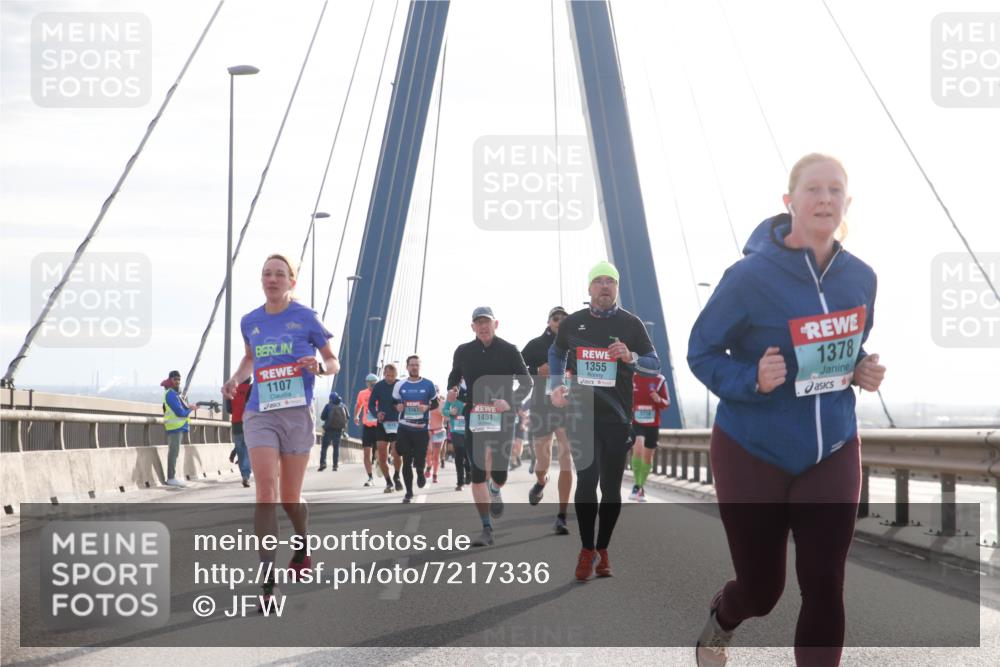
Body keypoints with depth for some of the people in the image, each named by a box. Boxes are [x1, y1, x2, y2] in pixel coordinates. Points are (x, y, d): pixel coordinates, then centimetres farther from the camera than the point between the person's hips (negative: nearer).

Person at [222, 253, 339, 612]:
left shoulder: (306, 318, -2)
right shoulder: (250, 322, 8)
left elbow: (334, 363, 5)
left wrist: (319, 367, -17)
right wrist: (236, 379, 8)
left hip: (296, 413, -2)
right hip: (260, 413, 2)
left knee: (290, 498, 8)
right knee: (266, 491, -14)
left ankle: (303, 546, 42)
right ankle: (267, 582, -17)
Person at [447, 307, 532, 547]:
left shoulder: (508, 351, -1)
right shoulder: (463, 352, 5)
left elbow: (526, 382, 1)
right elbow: (453, 378, 20)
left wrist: (510, 402, -16)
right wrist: (453, 391, -3)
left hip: (501, 418, -1)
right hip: (474, 417, 1)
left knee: (500, 473, 1)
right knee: (477, 473, -6)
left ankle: (495, 492, 42)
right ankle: (487, 530, 0)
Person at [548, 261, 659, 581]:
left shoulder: (630, 324, 1)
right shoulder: (572, 323, 6)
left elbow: (655, 362, 3)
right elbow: (556, 353, 24)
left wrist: (630, 357, -17)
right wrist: (555, 385, 10)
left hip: (617, 417, 0)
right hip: (582, 414, 0)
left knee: (611, 487, 5)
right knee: (587, 481, -9)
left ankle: (602, 550, 18)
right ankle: (587, 550, 2)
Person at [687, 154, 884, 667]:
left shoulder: (860, 277, -3)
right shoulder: (751, 276, -19)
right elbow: (701, 353, -10)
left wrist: (863, 371, -6)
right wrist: (752, 379, -27)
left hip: (832, 454, 3)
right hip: (754, 454, -3)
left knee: (824, 588, -2)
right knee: (762, 588, 11)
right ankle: (719, 620, 49)